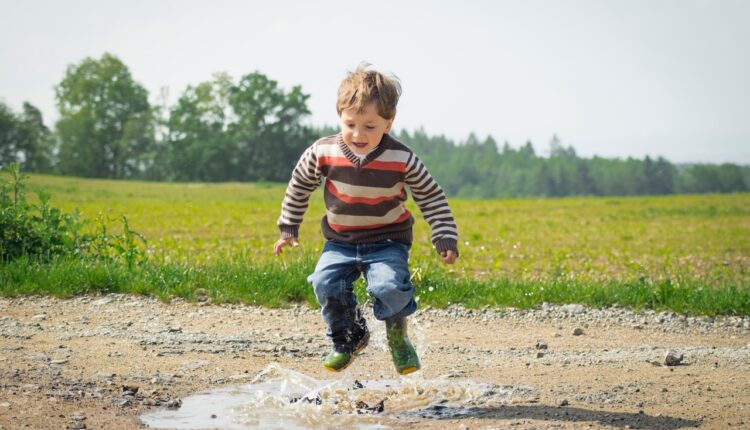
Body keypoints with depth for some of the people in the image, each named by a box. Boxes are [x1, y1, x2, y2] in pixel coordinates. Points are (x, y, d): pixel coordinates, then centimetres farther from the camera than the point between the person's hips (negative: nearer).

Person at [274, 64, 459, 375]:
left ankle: (397, 335, 6)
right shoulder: (323, 153, -11)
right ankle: (349, 338, 8)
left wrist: (445, 238, -7)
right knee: (326, 283, -21)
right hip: (341, 242, 2)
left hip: (388, 241, -2)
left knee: (389, 286, -28)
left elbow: (432, 197, -2)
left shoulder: (402, 159, -14)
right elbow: (299, 186, 7)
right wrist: (288, 228, 11)